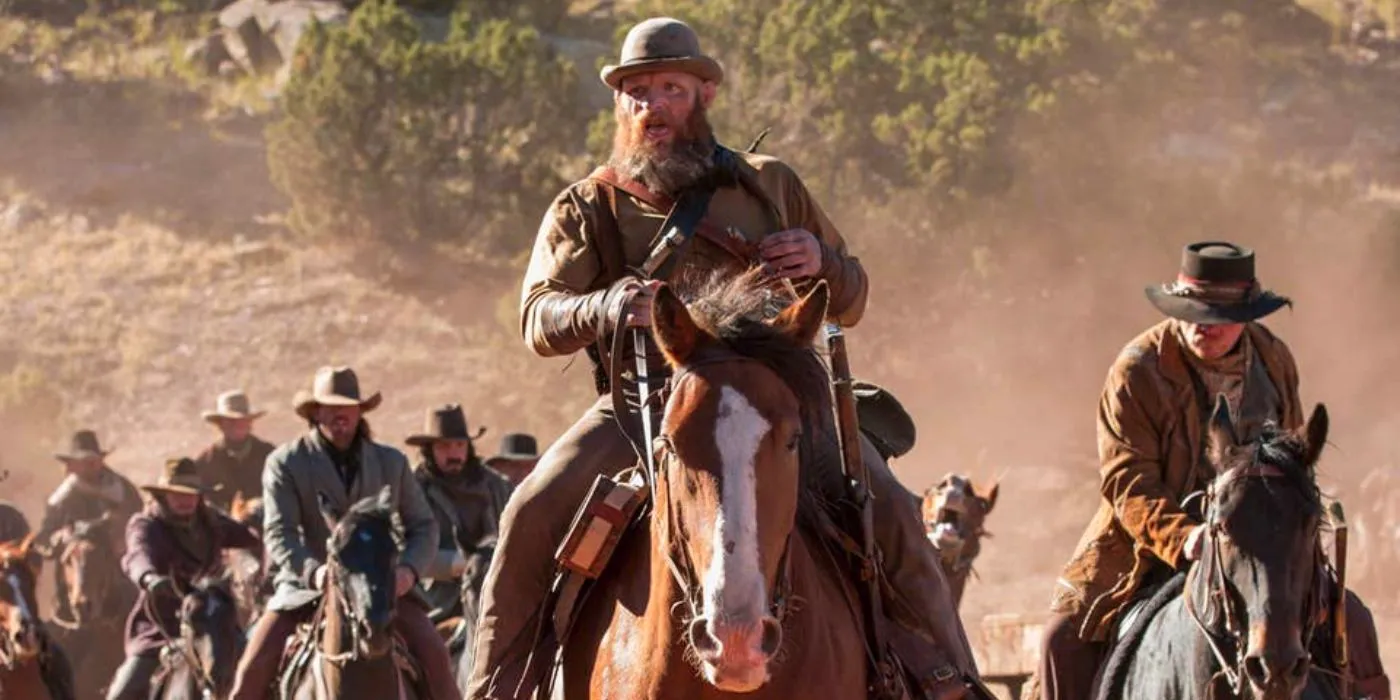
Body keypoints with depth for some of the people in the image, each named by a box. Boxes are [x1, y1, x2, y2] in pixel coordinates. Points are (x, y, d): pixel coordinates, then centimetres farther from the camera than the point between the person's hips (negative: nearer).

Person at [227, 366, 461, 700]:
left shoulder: (392, 463, 8)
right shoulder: (285, 463, -2)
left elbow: (423, 526, 10)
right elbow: (278, 533, -11)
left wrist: (409, 569, -12)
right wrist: (312, 572, -30)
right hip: (308, 584, -2)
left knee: (433, 653, -17)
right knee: (254, 666, -16)